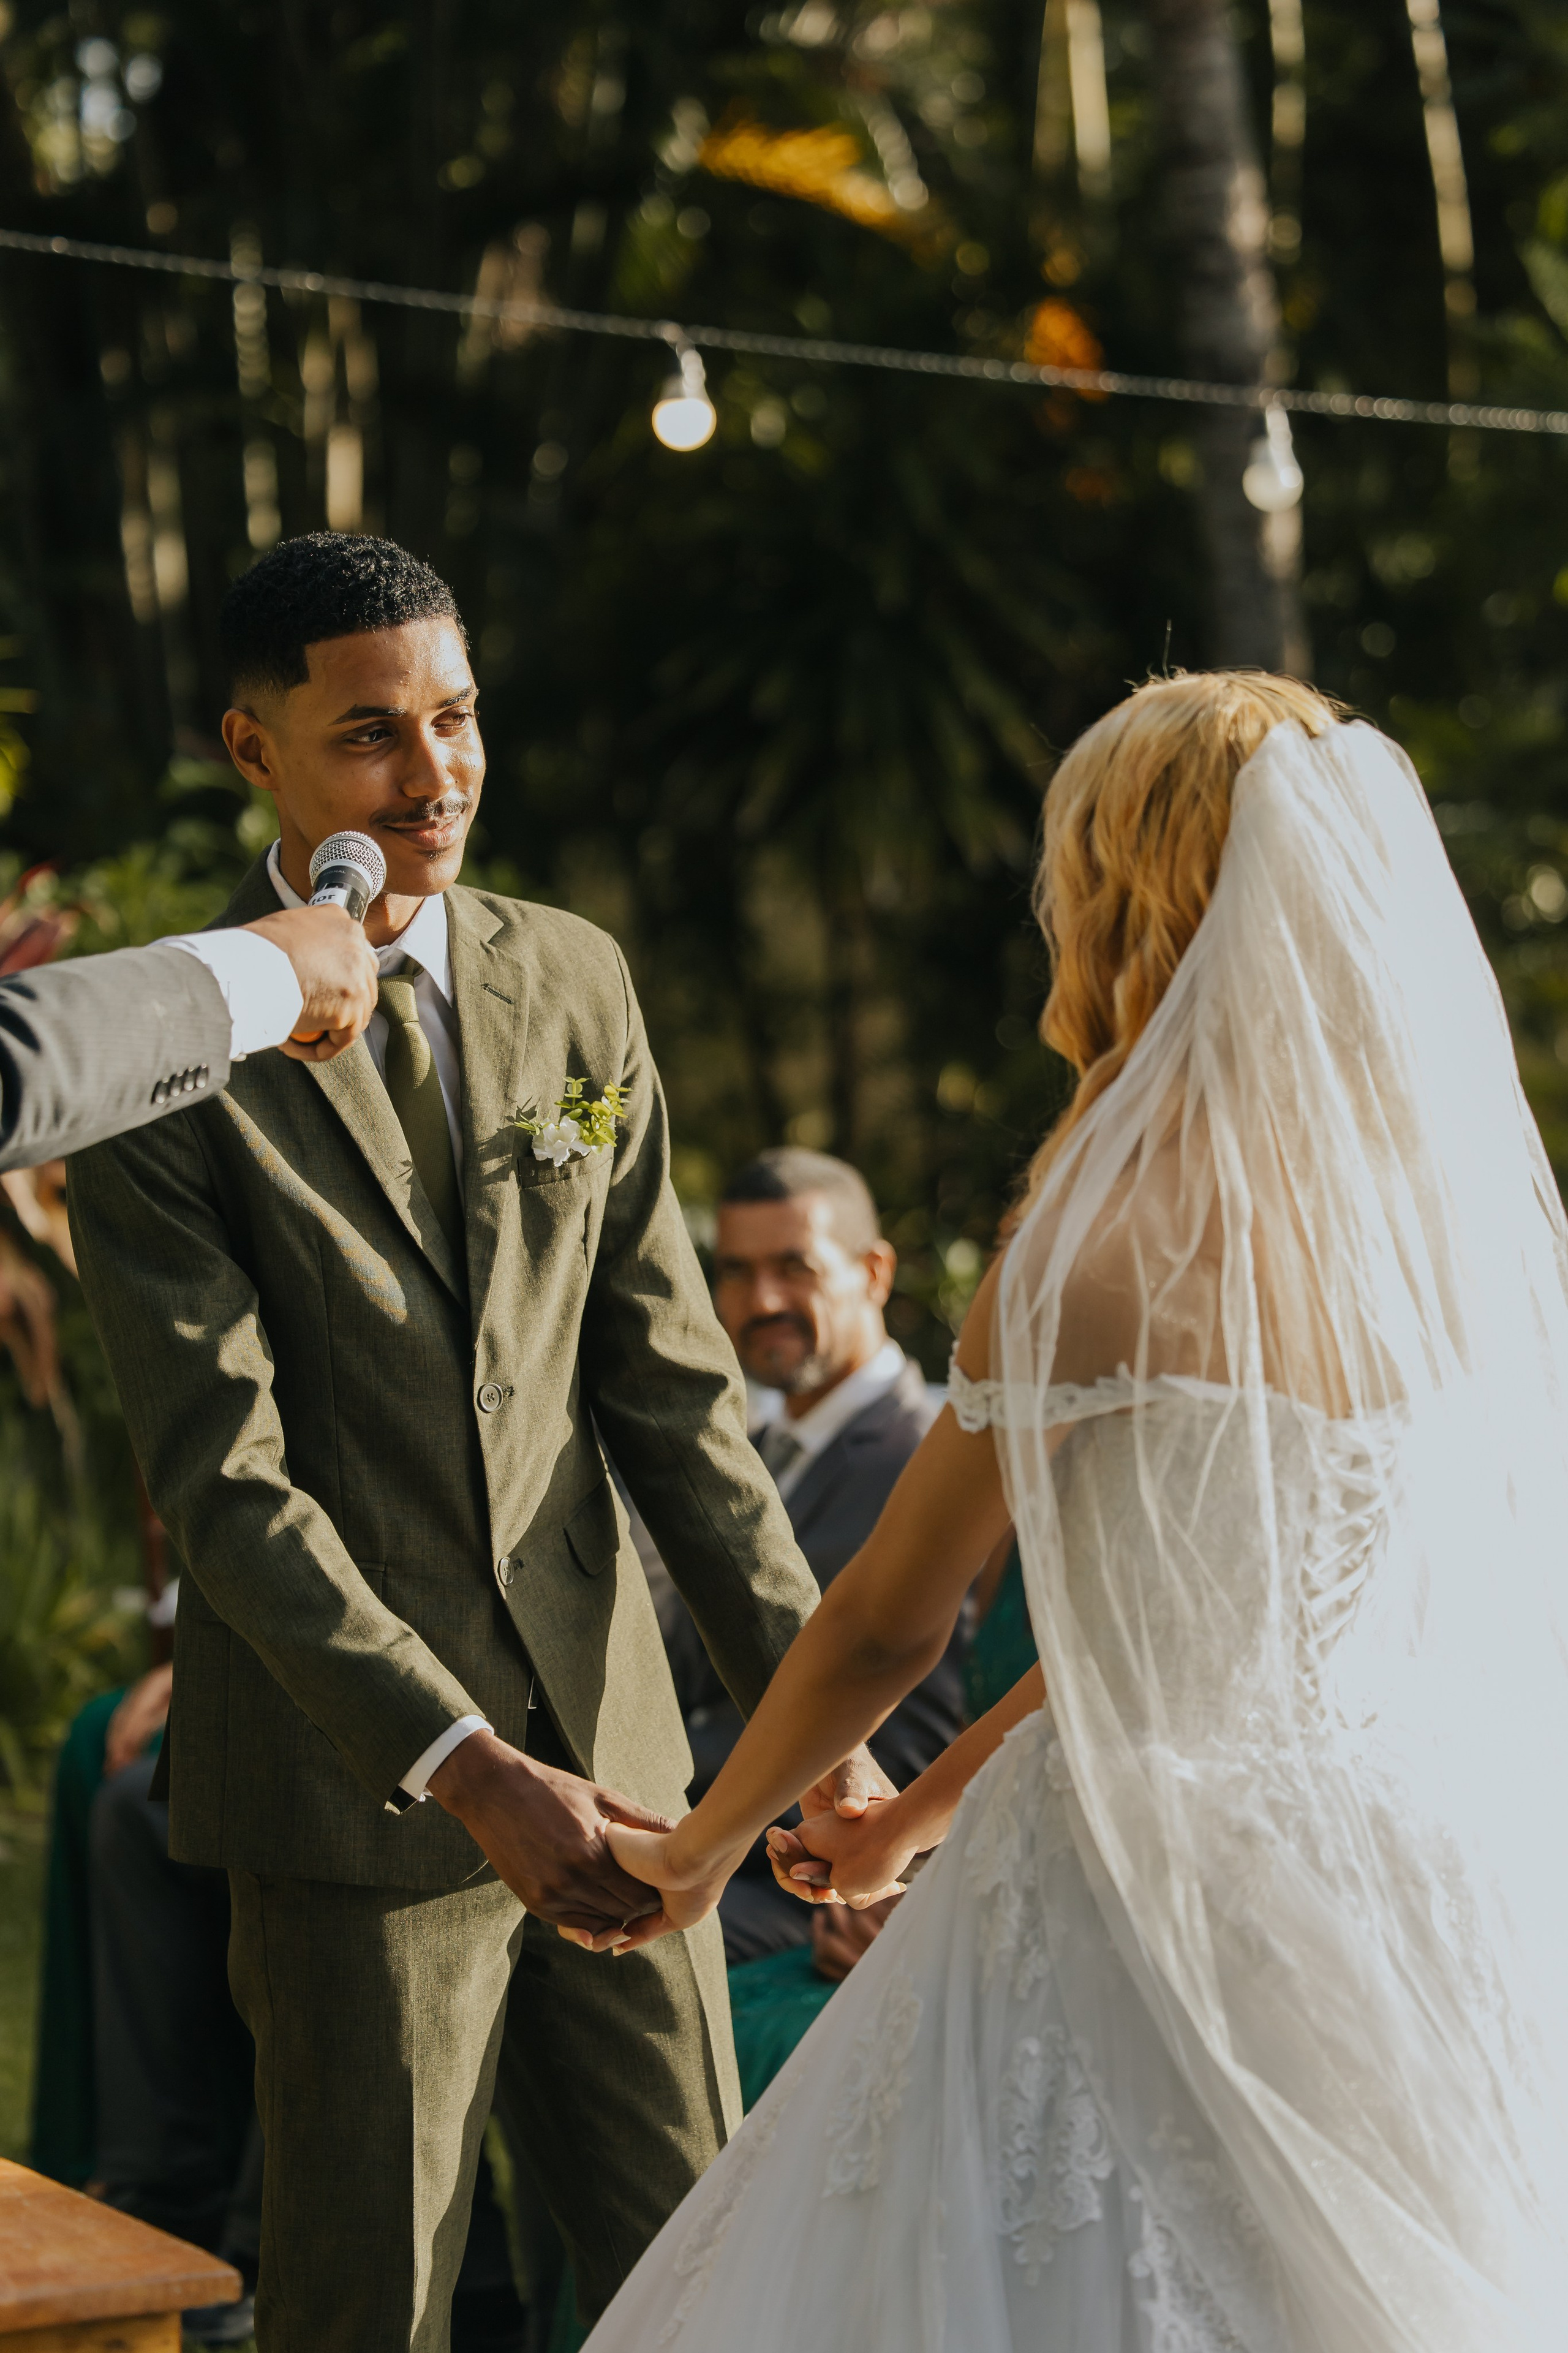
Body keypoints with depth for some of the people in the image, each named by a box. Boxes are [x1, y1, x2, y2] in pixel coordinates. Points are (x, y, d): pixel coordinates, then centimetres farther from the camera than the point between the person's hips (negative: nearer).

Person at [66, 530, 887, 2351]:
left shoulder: (575, 985, 6)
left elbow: (668, 1380, 7)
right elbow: (223, 1480, -15)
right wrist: (471, 1770, -23)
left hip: (605, 1739, 5)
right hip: (356, 1783, -5)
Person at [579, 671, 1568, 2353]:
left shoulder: (1116, 1237, -15)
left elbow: (883, 1625, -5)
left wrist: (699, 1852, 13)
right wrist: (923, 1813, 22)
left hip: (1172, 1903, -6)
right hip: (1430, 1884, 6)